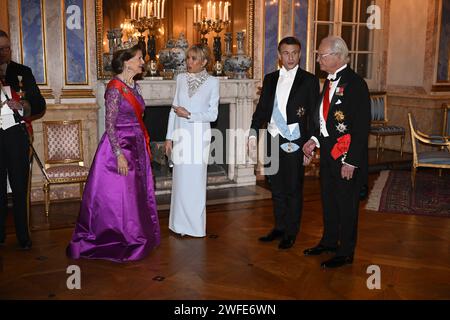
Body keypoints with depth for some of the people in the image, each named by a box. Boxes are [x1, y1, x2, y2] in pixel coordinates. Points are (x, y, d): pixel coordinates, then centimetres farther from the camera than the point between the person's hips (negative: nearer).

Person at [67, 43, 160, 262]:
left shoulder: (133, 86, 10)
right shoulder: (115, 88, -15)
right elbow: (110, 125, -17)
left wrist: (143, 146, 17)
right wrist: (119, 154, -22)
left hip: (136, 147, 9)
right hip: (119, 146, -9)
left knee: (137, 194, 13)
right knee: (119, 196, 0)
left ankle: (134, 239, 26)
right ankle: (117, 244, 14)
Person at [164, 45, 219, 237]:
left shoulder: (212, 82, -3)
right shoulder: (181, 79, 7)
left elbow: (213, 115, -5)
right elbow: (174, 109, 9)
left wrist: (189, 115, -14)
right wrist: (169, 137, 5)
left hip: (199, 135, -3)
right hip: (181, 134, 3)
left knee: (196, 180, 1)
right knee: (180, 179, 7)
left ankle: (195, 225, 14)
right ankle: (180, 224, 18)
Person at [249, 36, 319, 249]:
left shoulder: (309, 80, -1)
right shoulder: (270, 79, 12)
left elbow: (314, 115, -4)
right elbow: (262, 109, 13)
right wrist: (253, 133, 0)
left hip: (295, 143, -4)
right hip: (273, 141, 4)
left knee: (293, 189, 5)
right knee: (277, 189, 14)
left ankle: (291, 232, 18)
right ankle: (279, 227, 28)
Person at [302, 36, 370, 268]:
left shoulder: (355, 83, -16)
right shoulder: (329, 81, 9)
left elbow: (362, 126, -18)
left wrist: (351, 161, -19)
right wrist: (315, 140, 4)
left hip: (346, 155, -8)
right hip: (327, 151, 8)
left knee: (346, 204, 5)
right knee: (328, 199, 19)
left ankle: (346, 252, 20)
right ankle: (329, 241, 37)